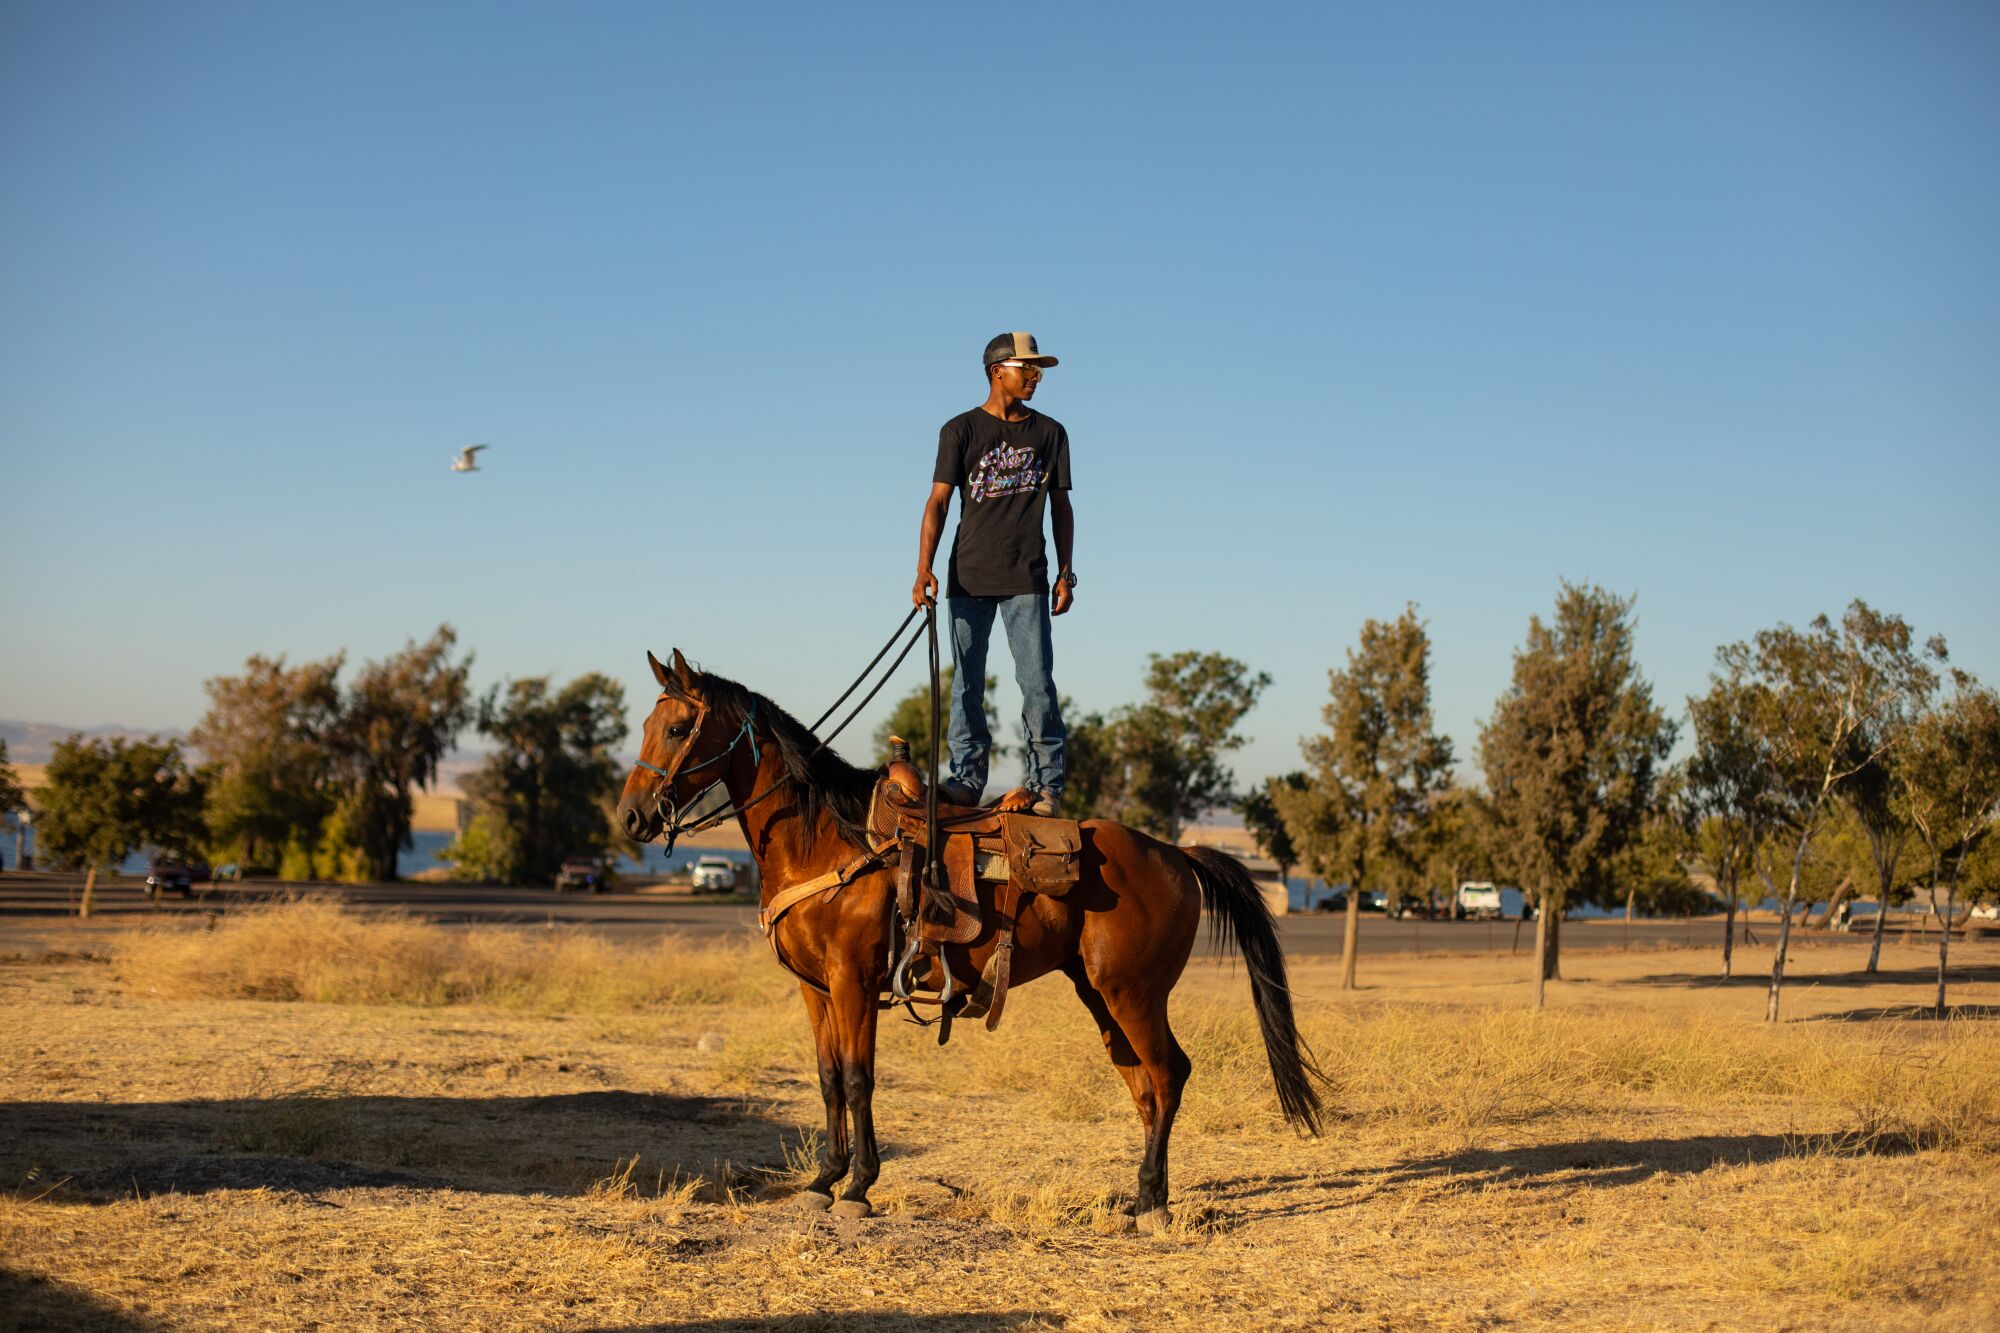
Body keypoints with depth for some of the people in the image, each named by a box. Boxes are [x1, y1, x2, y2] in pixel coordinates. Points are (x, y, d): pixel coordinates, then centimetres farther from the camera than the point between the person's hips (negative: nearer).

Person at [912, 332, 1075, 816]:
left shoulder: (1050, 432, 9)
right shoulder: (961, 430, 3)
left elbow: (1061, 506, 13)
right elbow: (938, 502, -2)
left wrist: (1065, 574, 6)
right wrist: (924, 569, -12)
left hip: (1027, 578, 0)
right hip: (969, 576, 0)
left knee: (1037, 682, -5)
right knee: (966, 684, 1)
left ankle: (1047, 784, -2)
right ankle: (967, 779, 8)